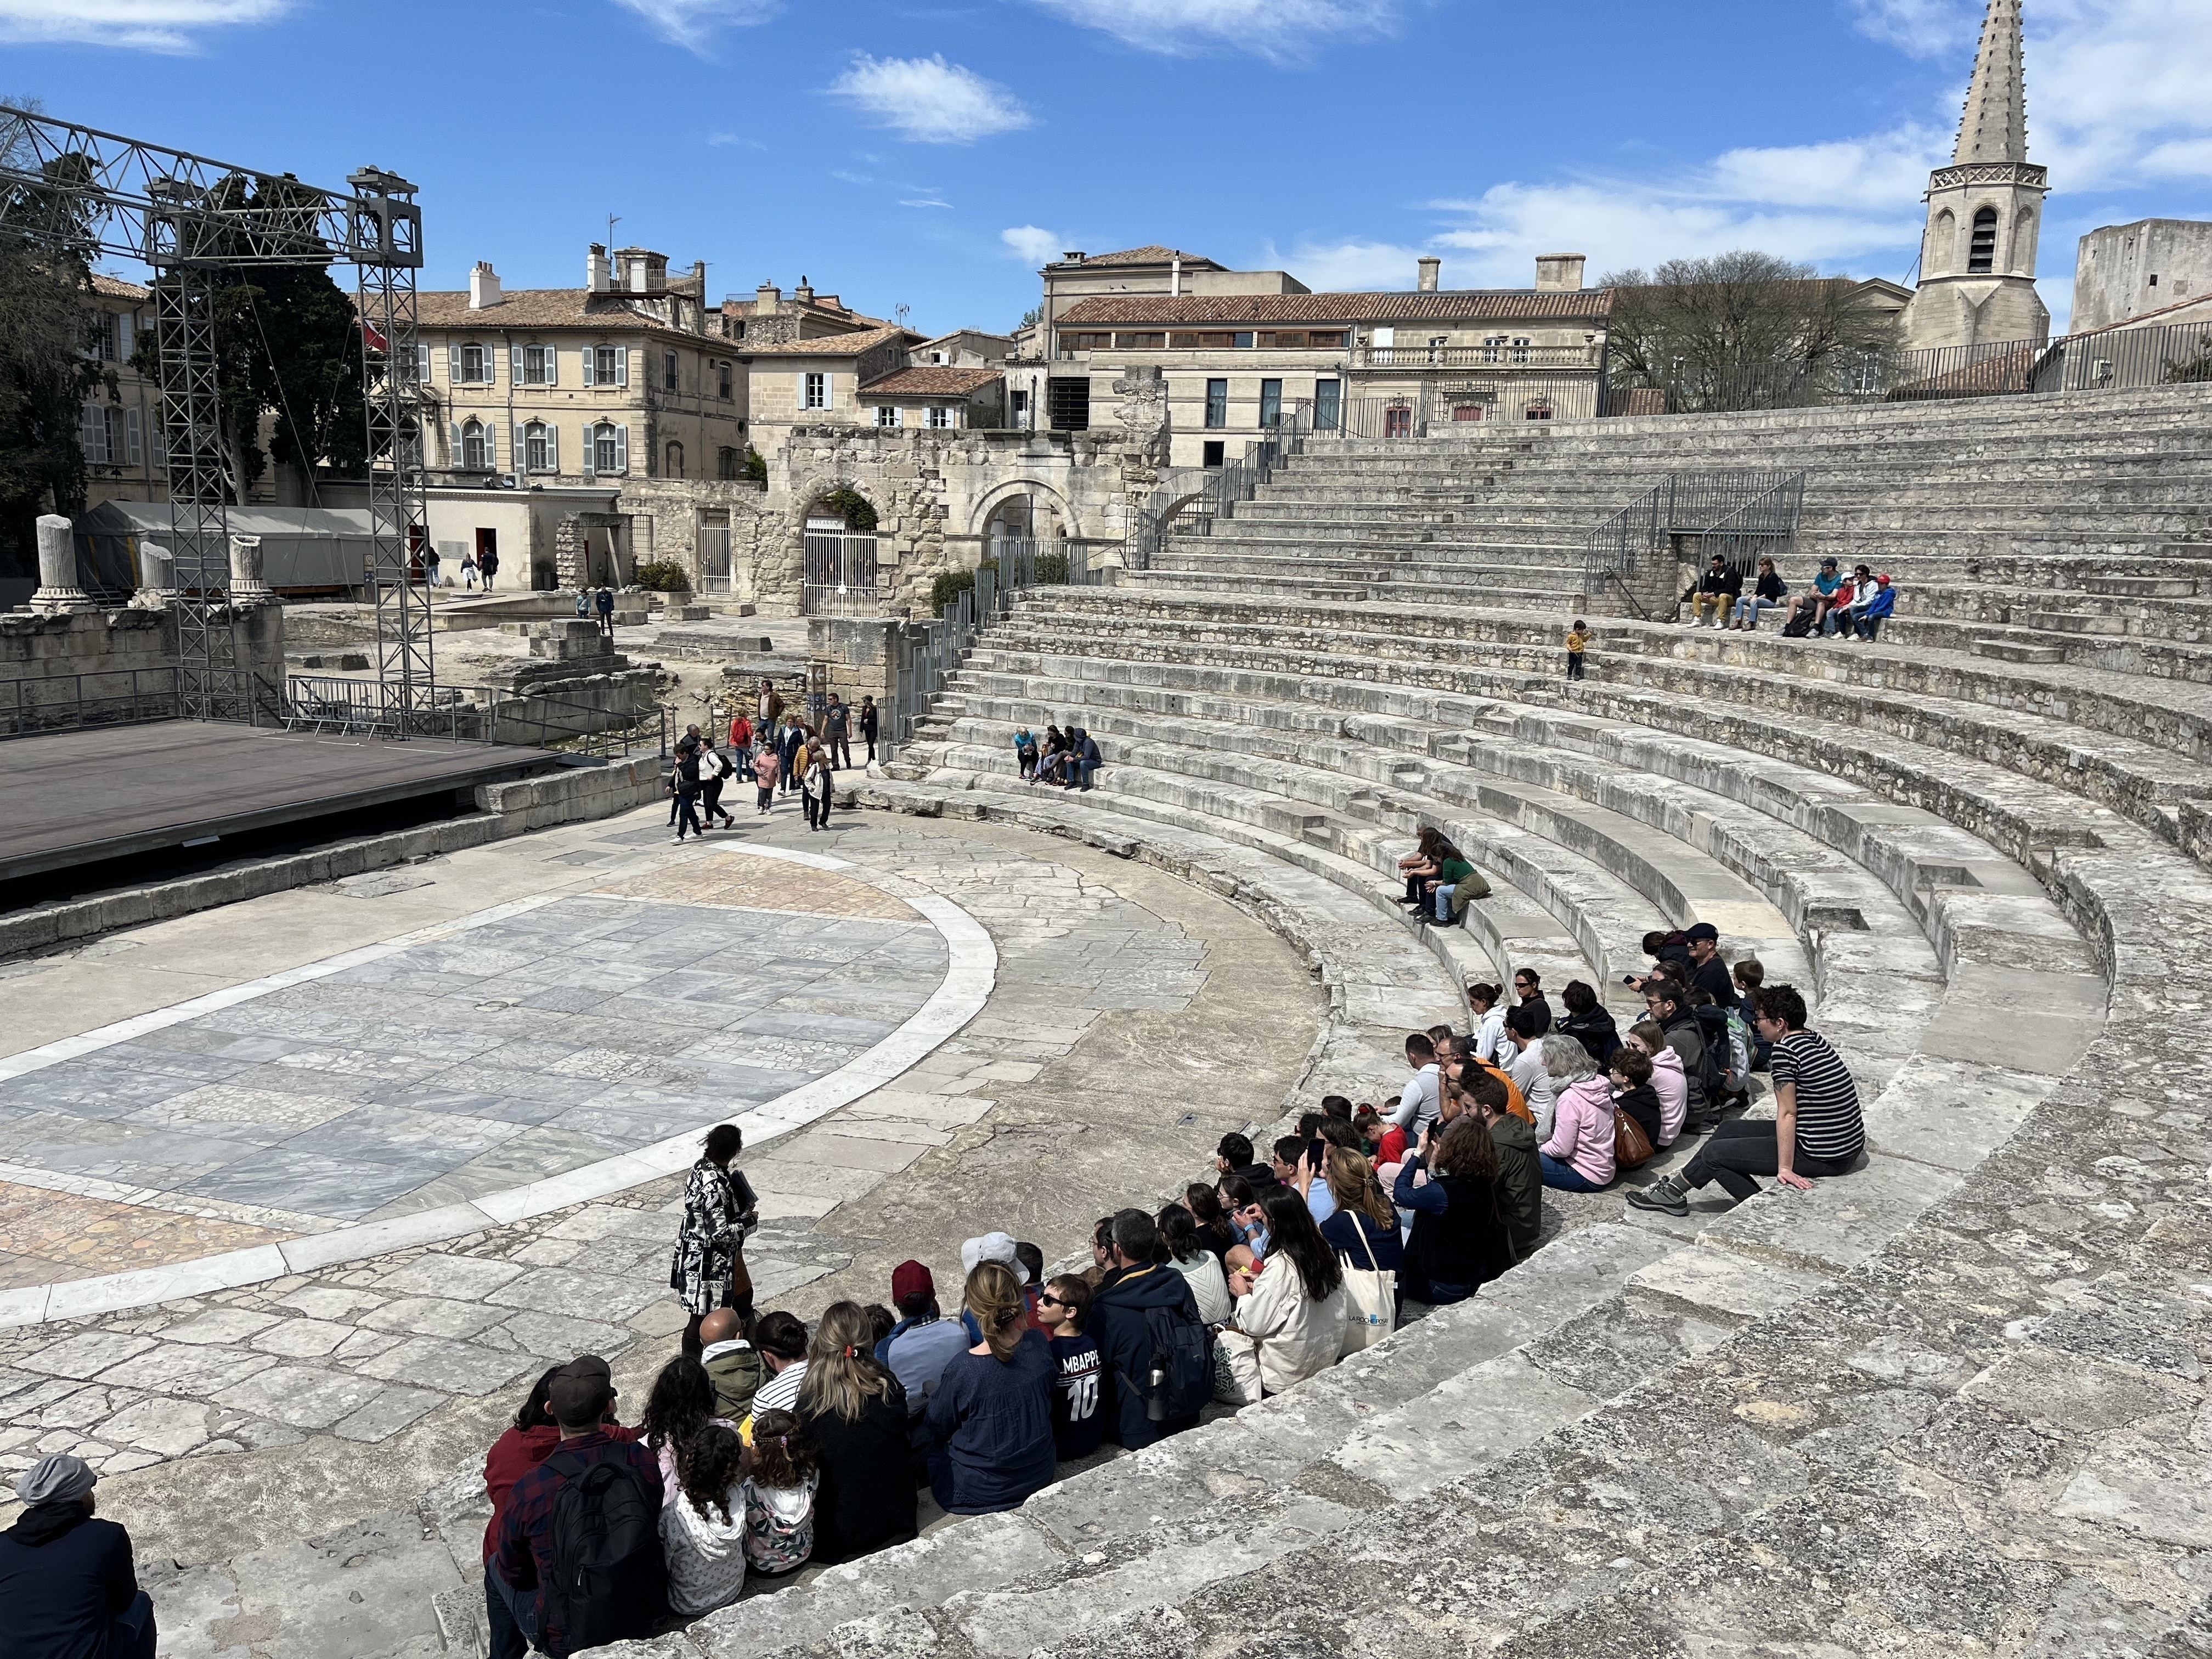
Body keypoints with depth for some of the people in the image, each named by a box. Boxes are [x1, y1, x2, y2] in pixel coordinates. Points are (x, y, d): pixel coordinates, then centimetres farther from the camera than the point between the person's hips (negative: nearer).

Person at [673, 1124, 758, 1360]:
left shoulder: (703, 1166, -5)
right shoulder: (715, 1187, -34)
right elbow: (721, 1233, -29)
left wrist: (743, 1207, -1)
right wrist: (750, 1220, -15)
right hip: (710, 1262, -9)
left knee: (743, 1294, 28)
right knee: (704, 1316, 9)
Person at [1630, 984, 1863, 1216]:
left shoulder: (1785, 1049, -18)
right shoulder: (1815, 1039, 8)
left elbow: (1787, 1113, -18)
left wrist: (1784, 1168, -16)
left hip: (1823, 1157, -10)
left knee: (1713, 1154, -3)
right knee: (1728, 1130, 17)